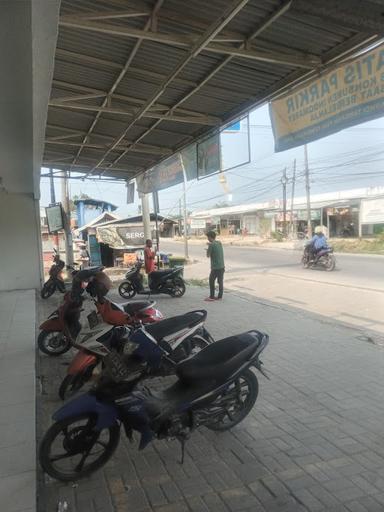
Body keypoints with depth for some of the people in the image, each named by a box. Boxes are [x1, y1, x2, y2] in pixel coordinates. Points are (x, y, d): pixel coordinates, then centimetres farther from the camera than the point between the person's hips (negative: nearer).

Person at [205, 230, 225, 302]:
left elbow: (208, 255, -7)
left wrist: (207, 249, 7)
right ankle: (220, 296, 16)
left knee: (211, 281, 6)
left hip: (215, 267, -7)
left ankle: (212, 297, 8)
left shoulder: (211, 245, -14)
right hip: (222, 266, 7)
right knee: (220, 282, 10)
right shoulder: (219, 243, 8)